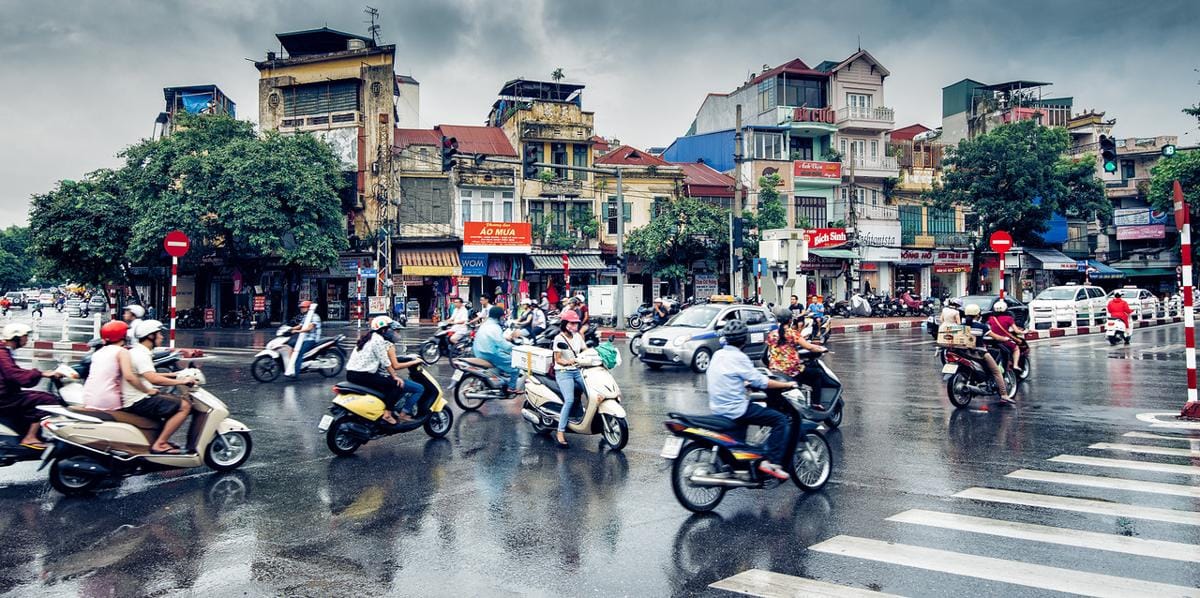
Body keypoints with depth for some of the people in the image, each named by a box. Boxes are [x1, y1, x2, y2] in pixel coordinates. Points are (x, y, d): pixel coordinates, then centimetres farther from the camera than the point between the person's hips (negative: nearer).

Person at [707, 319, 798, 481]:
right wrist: (787, 384, -2)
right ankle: (771, 462, -13)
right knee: (780, 420, -6)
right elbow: (761, 381, -14)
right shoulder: (738, 357, -15)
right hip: (734, 410, -9)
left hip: (717, 408, 9)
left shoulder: (717, 354, 8)